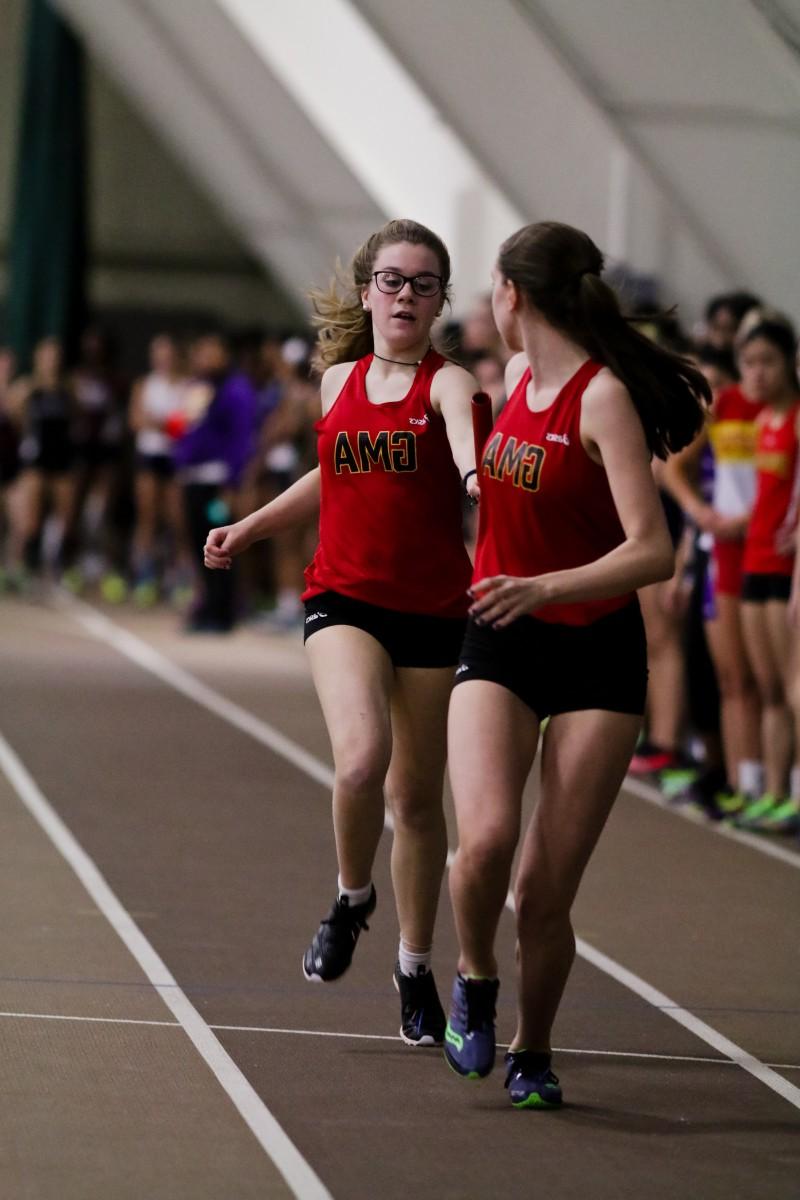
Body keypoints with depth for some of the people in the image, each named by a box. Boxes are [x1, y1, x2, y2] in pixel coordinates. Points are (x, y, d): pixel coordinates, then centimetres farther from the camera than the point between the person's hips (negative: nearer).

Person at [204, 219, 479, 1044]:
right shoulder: (337, 380, 7)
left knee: (416, 796, 7)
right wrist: (250, 527, 25)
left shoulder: (445, 381, -6)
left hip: (433, 610, -1)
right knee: (362, 756, -25)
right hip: (344, 598, 1)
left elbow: (463, 429, -32)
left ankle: (416, 965, 27)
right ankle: (352, 899, 4)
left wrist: (477, 473, -54)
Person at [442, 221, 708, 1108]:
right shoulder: (517, 379, 7)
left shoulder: (603, 396, -15)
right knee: (485, 838, -21)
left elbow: (652, 552, -24)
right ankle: (475, 982, 6)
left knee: (546, 892, -3)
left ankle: (532, 1051, 20)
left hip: (597, 653, -4)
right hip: (501, 645, 4)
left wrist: (541, 588, -35)